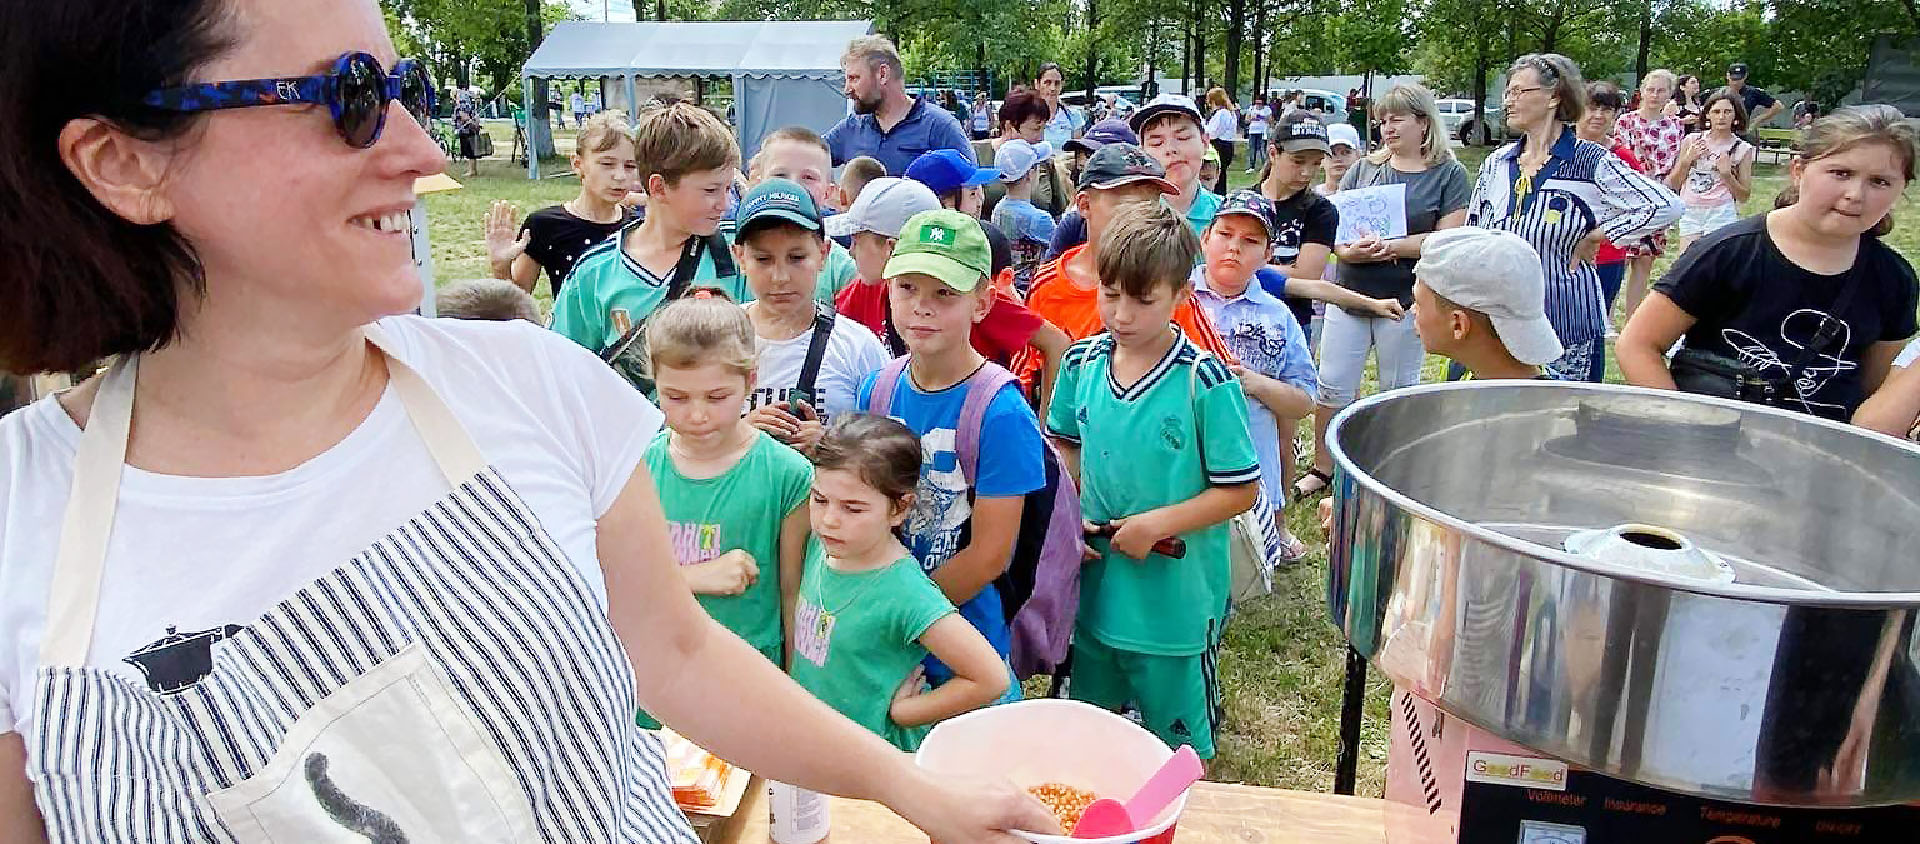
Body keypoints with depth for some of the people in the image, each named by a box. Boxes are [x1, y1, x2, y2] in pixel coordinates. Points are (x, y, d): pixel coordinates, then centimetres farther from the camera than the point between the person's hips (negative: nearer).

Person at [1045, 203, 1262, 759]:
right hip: (1093, 587, 5)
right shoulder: (1082, 364, -4)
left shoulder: (1207, 382, -18)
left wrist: (1159, 523, -21)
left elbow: (1241, 490, -13)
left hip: (1176, 601, -4)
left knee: (1178, 744, 16)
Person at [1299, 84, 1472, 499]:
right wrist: (1348, 250, -17)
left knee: (1398, 393, 8)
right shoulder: (1363, 169, 10)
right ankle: (1322, 471, 18)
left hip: (1404, 303, -3)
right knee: (1332, 387, 5)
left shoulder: (1449, 175, 0)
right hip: (1349, 296, 3)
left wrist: (1389, 247, -19)